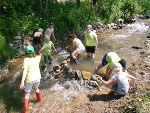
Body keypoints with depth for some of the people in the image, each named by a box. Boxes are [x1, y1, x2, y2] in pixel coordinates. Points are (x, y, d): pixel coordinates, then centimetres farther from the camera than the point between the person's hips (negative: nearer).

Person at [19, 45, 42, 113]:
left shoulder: (26, 59, -17)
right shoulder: (37, 58, -5)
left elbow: (25, 70, -27)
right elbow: (40, 55, 21)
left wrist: (22, 82, -30)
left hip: (29, 79, -4)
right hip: (37, 78, 4)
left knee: (27, 94, 13)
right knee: (36, 88, 34)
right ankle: (39, 99, 54)